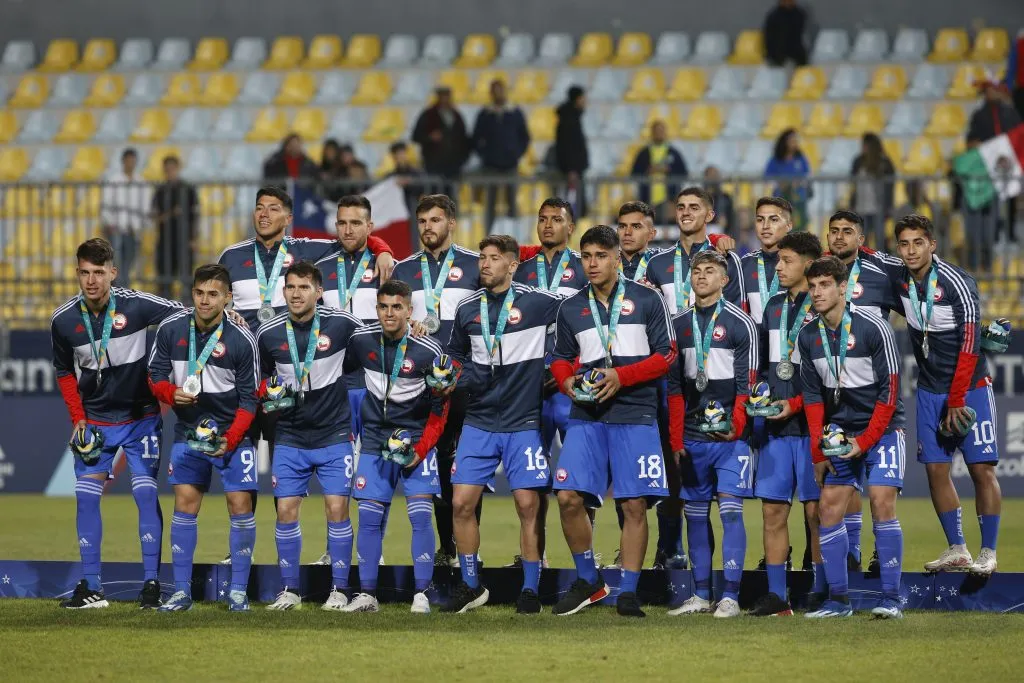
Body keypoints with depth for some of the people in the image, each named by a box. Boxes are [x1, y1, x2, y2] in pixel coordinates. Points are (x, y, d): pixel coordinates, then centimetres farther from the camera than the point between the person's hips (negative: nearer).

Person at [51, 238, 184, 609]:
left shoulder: (136, 305, -17)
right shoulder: (63, 320, -7)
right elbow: (64, 371, 8)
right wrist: (78, 418, 1)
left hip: (140, 417, -3)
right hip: (94, 420, 3)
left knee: (146, 493, -8)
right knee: (86, 496, -2)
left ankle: (151, 583, -3)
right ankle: (91, 587, 4)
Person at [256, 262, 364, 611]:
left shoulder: (342, 324, -9)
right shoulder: (269, 333, -2)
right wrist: (267, 396, -4)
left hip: (334, 435, -2)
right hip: (290, 436, 2)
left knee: (337, 508, -7)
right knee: (286, 510, -2)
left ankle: (339, 590, 2)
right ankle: (289, 590, 8)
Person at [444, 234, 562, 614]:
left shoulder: (538, 302, -7)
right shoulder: (467, 309, 7)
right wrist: (459, 377, 10)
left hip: (524, 422, -4)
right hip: (479, 422, 4)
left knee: (529, 505, -5)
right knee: (462, 503, -2)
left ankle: (531, 589, 7)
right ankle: (470, 586, 12)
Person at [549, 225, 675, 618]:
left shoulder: (646, 301, 3)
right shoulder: (570, 309, 12)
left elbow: (665, 355, 1)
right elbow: (561, 358, 22)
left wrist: (621, 377, -11)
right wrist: (567, 381, -2)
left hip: (635, 415, -3)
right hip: (586, 416, 3)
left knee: (635, 505, -4)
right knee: (569, 497, -10)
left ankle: (628, 592, 5)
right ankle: (588, 580, 8)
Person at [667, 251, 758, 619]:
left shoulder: (740, 323, -1)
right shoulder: (679, 324, 13)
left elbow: (747, 382, -5)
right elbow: (675, 386, 13)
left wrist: (735, 426, -17)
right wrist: (675, 440, 7)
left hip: (730, 436, -5)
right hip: (691, 436, 5)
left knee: (730, 510, -9)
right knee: (695, 514, 7)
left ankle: (730, 597, -10)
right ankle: (701, 595, 13)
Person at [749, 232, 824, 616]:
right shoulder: (774, 307, 16)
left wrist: (796, 404, -15)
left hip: (811, 423, -6)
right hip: (777, 426, 6)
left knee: (816, 509, -3)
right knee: (773, 508, 3)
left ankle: (821, 591, 3)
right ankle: (776, 596, 6)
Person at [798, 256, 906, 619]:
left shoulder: (874, 328, -14)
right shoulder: (808, 337, 2)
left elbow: (889, 390, -14)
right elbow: (812, 395, 8)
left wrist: (865, 442, -17)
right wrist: (818, 450, 1)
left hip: (882, 429, -5)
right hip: (840, 433, 5)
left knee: (881, 503, -16)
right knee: (829, 508, -2)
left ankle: (891, 598, -13)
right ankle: (838, 599, 5)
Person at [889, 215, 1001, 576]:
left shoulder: (957, 283, -19)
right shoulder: (899, 281, -2)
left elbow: (969, 346, -19)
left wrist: (957, 401, -18)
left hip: (969, 386, -5)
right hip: (930, 390, 5)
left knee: (982, 468, -6)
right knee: (936, 468, 2)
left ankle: (988, 552, 1)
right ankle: (956, 550, 10)